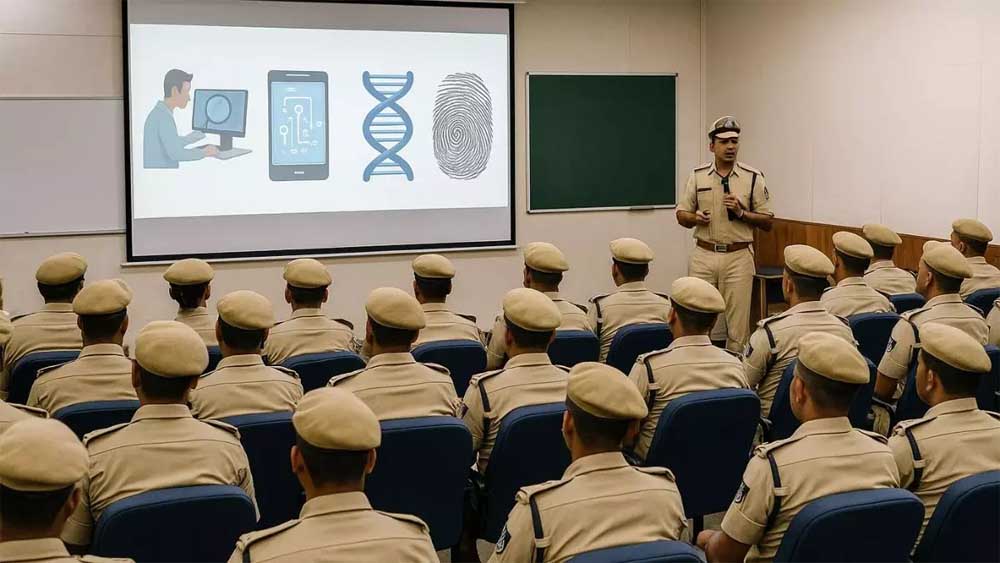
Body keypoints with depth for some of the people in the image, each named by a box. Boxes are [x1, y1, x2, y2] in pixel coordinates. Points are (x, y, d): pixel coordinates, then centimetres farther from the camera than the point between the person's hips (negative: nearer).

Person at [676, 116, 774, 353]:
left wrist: (741, 212, -13)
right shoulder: (697, 176, 6)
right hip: (703, 255, 2)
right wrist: (696, 218, -11)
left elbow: (767, 222, 3)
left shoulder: (753, 177, 1)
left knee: (738, 322, 0)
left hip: (739, 256, -1)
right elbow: (682, 215, 11)